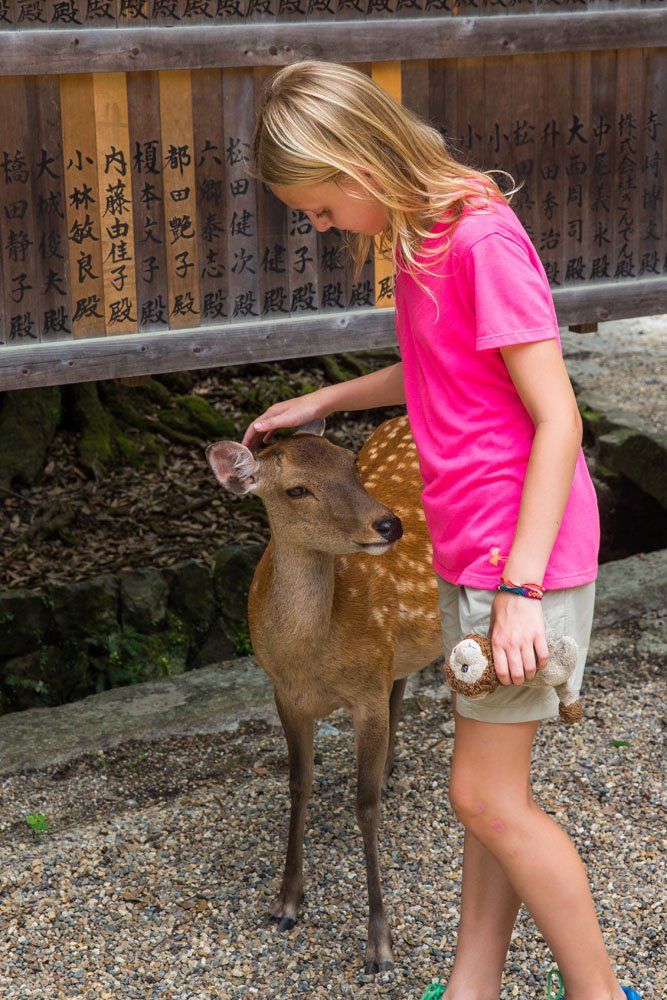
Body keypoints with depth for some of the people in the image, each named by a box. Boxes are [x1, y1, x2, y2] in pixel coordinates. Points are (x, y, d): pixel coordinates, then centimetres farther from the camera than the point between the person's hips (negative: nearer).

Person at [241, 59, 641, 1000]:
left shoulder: (483, 237, -20)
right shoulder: (421, 236, 8)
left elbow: (558, 418, -22)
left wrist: (518, 585, -23)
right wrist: (321, 401, 22)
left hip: (524, 552, -9)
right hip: (472, 551, 9)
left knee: (487, 797, -2)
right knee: (492, 788, 15)